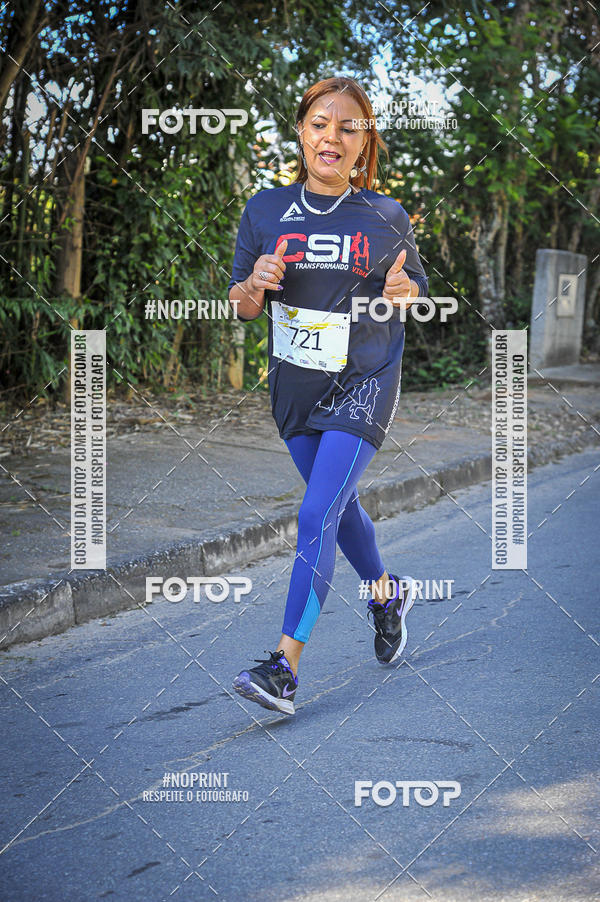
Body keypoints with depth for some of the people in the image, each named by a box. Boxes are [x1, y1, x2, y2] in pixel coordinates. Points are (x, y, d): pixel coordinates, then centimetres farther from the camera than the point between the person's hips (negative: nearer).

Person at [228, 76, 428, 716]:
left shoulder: (387, 219, -5)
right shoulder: (265, 211, -1)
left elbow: (416, 289, 8)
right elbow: (242, 307, 4)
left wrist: (401, 292, -16)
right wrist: (255, 285, -18)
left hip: (364, 385, -4)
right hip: (294, 385, 4)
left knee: (318, 514, -15)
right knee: (338, 504, 20)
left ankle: (284, 667, -15)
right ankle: (387, 593, 48)